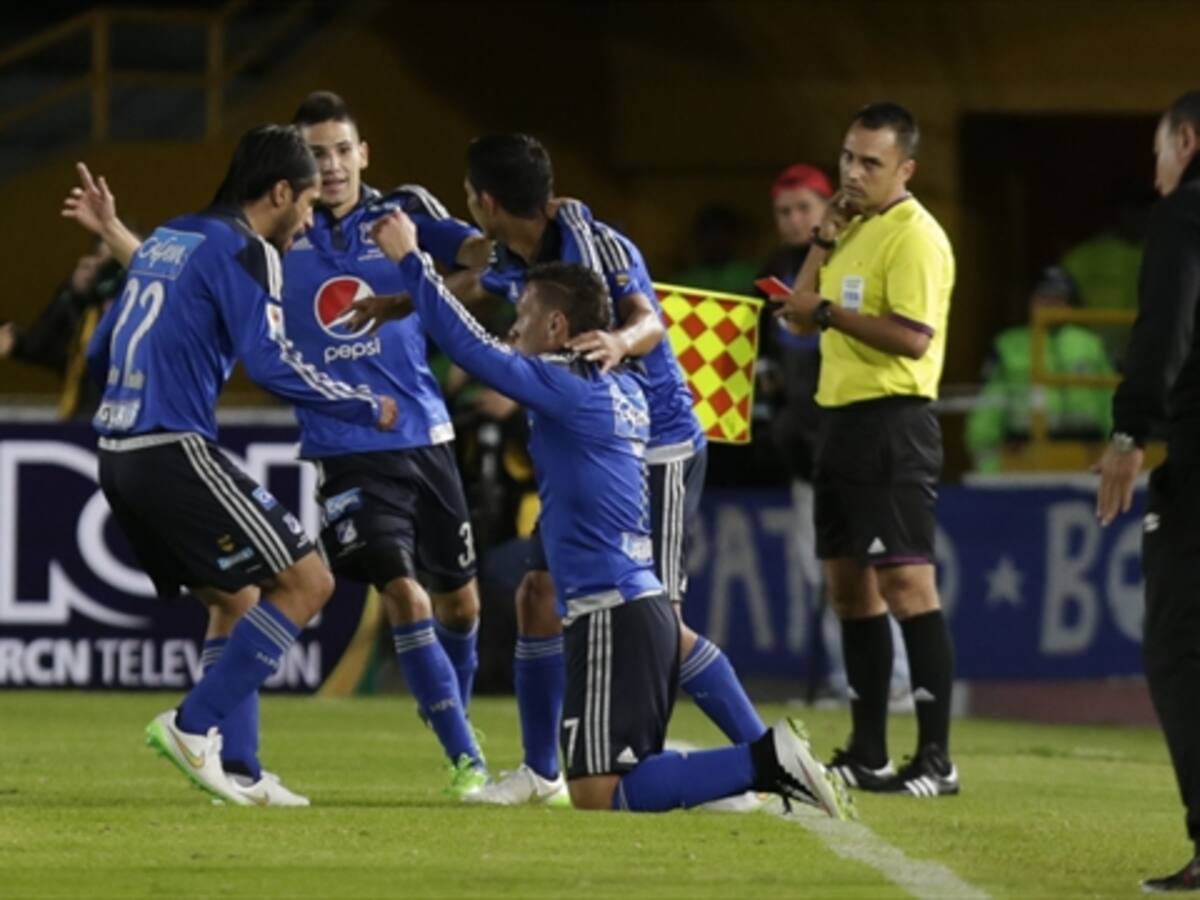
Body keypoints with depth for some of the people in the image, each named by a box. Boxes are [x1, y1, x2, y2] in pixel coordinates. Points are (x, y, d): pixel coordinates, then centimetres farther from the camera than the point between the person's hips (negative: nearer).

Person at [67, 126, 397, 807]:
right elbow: (271, 361, -16)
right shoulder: (242, 249, -6)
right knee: (306, 582, -6)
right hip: (176, 451, -9)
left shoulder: (166, 240, 20)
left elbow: (100, 353, 23)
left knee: (238, 602, 20)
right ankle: (194, 726, -10)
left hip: (120, 460, 9)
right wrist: (367, 408, -5)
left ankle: (234, 772, 15)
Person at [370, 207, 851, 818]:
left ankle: (765, 763, -18)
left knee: (597, 793, -11)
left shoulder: (568, 386, -11)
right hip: (645, 607, 9)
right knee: (618, 778, 14)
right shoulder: (623, 388, 15)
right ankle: (766, 763, 1)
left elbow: (470, 345, -15)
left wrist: (408, 259, -5)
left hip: (611, 618, -9)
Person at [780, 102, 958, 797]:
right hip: (843, 421, 10)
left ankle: (936, 759, -13)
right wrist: (823, 240, 7)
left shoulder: (915, 237, -12)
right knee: (851, 589, 11)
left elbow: (912, 334, -22)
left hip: (893, 426, -10)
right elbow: (803, 314, 18)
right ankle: (867, 755, 17)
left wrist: (828, 311, -16)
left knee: (906, 584, -12)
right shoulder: (854, 229, 17)